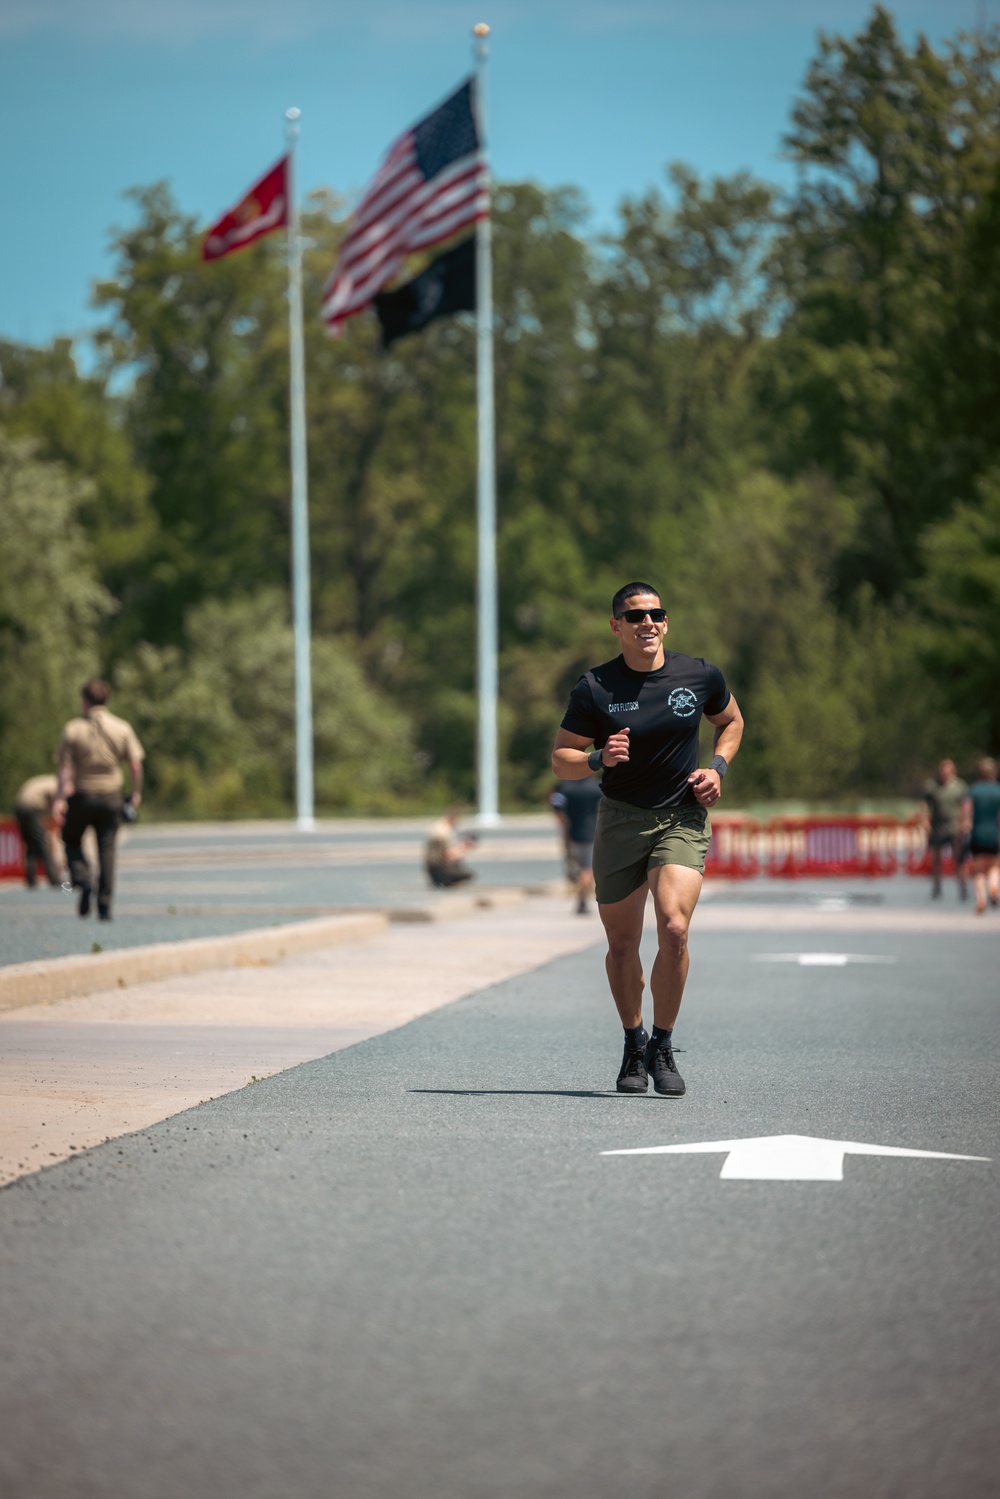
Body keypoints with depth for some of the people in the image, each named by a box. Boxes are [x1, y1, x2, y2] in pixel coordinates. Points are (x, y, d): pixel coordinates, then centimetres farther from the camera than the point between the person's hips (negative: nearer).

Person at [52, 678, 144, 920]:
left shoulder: (73, 730, -7)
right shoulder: (122, 728, -2)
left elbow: (65, 769, -9)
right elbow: (135, 765, -2)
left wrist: (60, 799, -7)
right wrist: (136, 793, 11)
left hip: (81, 796, -2)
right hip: (111, 796, 2)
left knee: (72, 840, 18)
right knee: (106, 848, 8)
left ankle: (83, 881, -9)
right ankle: (105, 906, 3)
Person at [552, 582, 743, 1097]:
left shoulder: (699, 676, -2)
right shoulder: (594, 688, -6)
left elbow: (731, 721, 18)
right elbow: (561, 760, -1)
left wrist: (717, 767, 0)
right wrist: (598, 759, -22)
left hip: (683, 819, -1)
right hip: (620, 820, 1)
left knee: (673, 929, -20)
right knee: (621, 943, 6)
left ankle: (663, 1048, -4)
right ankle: (633, 1046, 30)